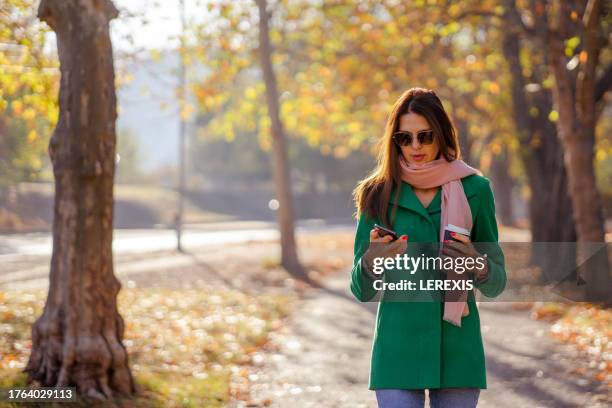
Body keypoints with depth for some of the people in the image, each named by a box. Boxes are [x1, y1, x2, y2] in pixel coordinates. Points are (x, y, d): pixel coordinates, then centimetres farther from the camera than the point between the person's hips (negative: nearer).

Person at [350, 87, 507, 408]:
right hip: (398, 349, 0)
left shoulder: (474, 189, 3)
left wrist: (478, 265, -14)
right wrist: (371, 262, -16)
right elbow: (362, 291, 5)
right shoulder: (378, 194, 3)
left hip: (457, 349, 1)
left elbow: (496, 284, 8)